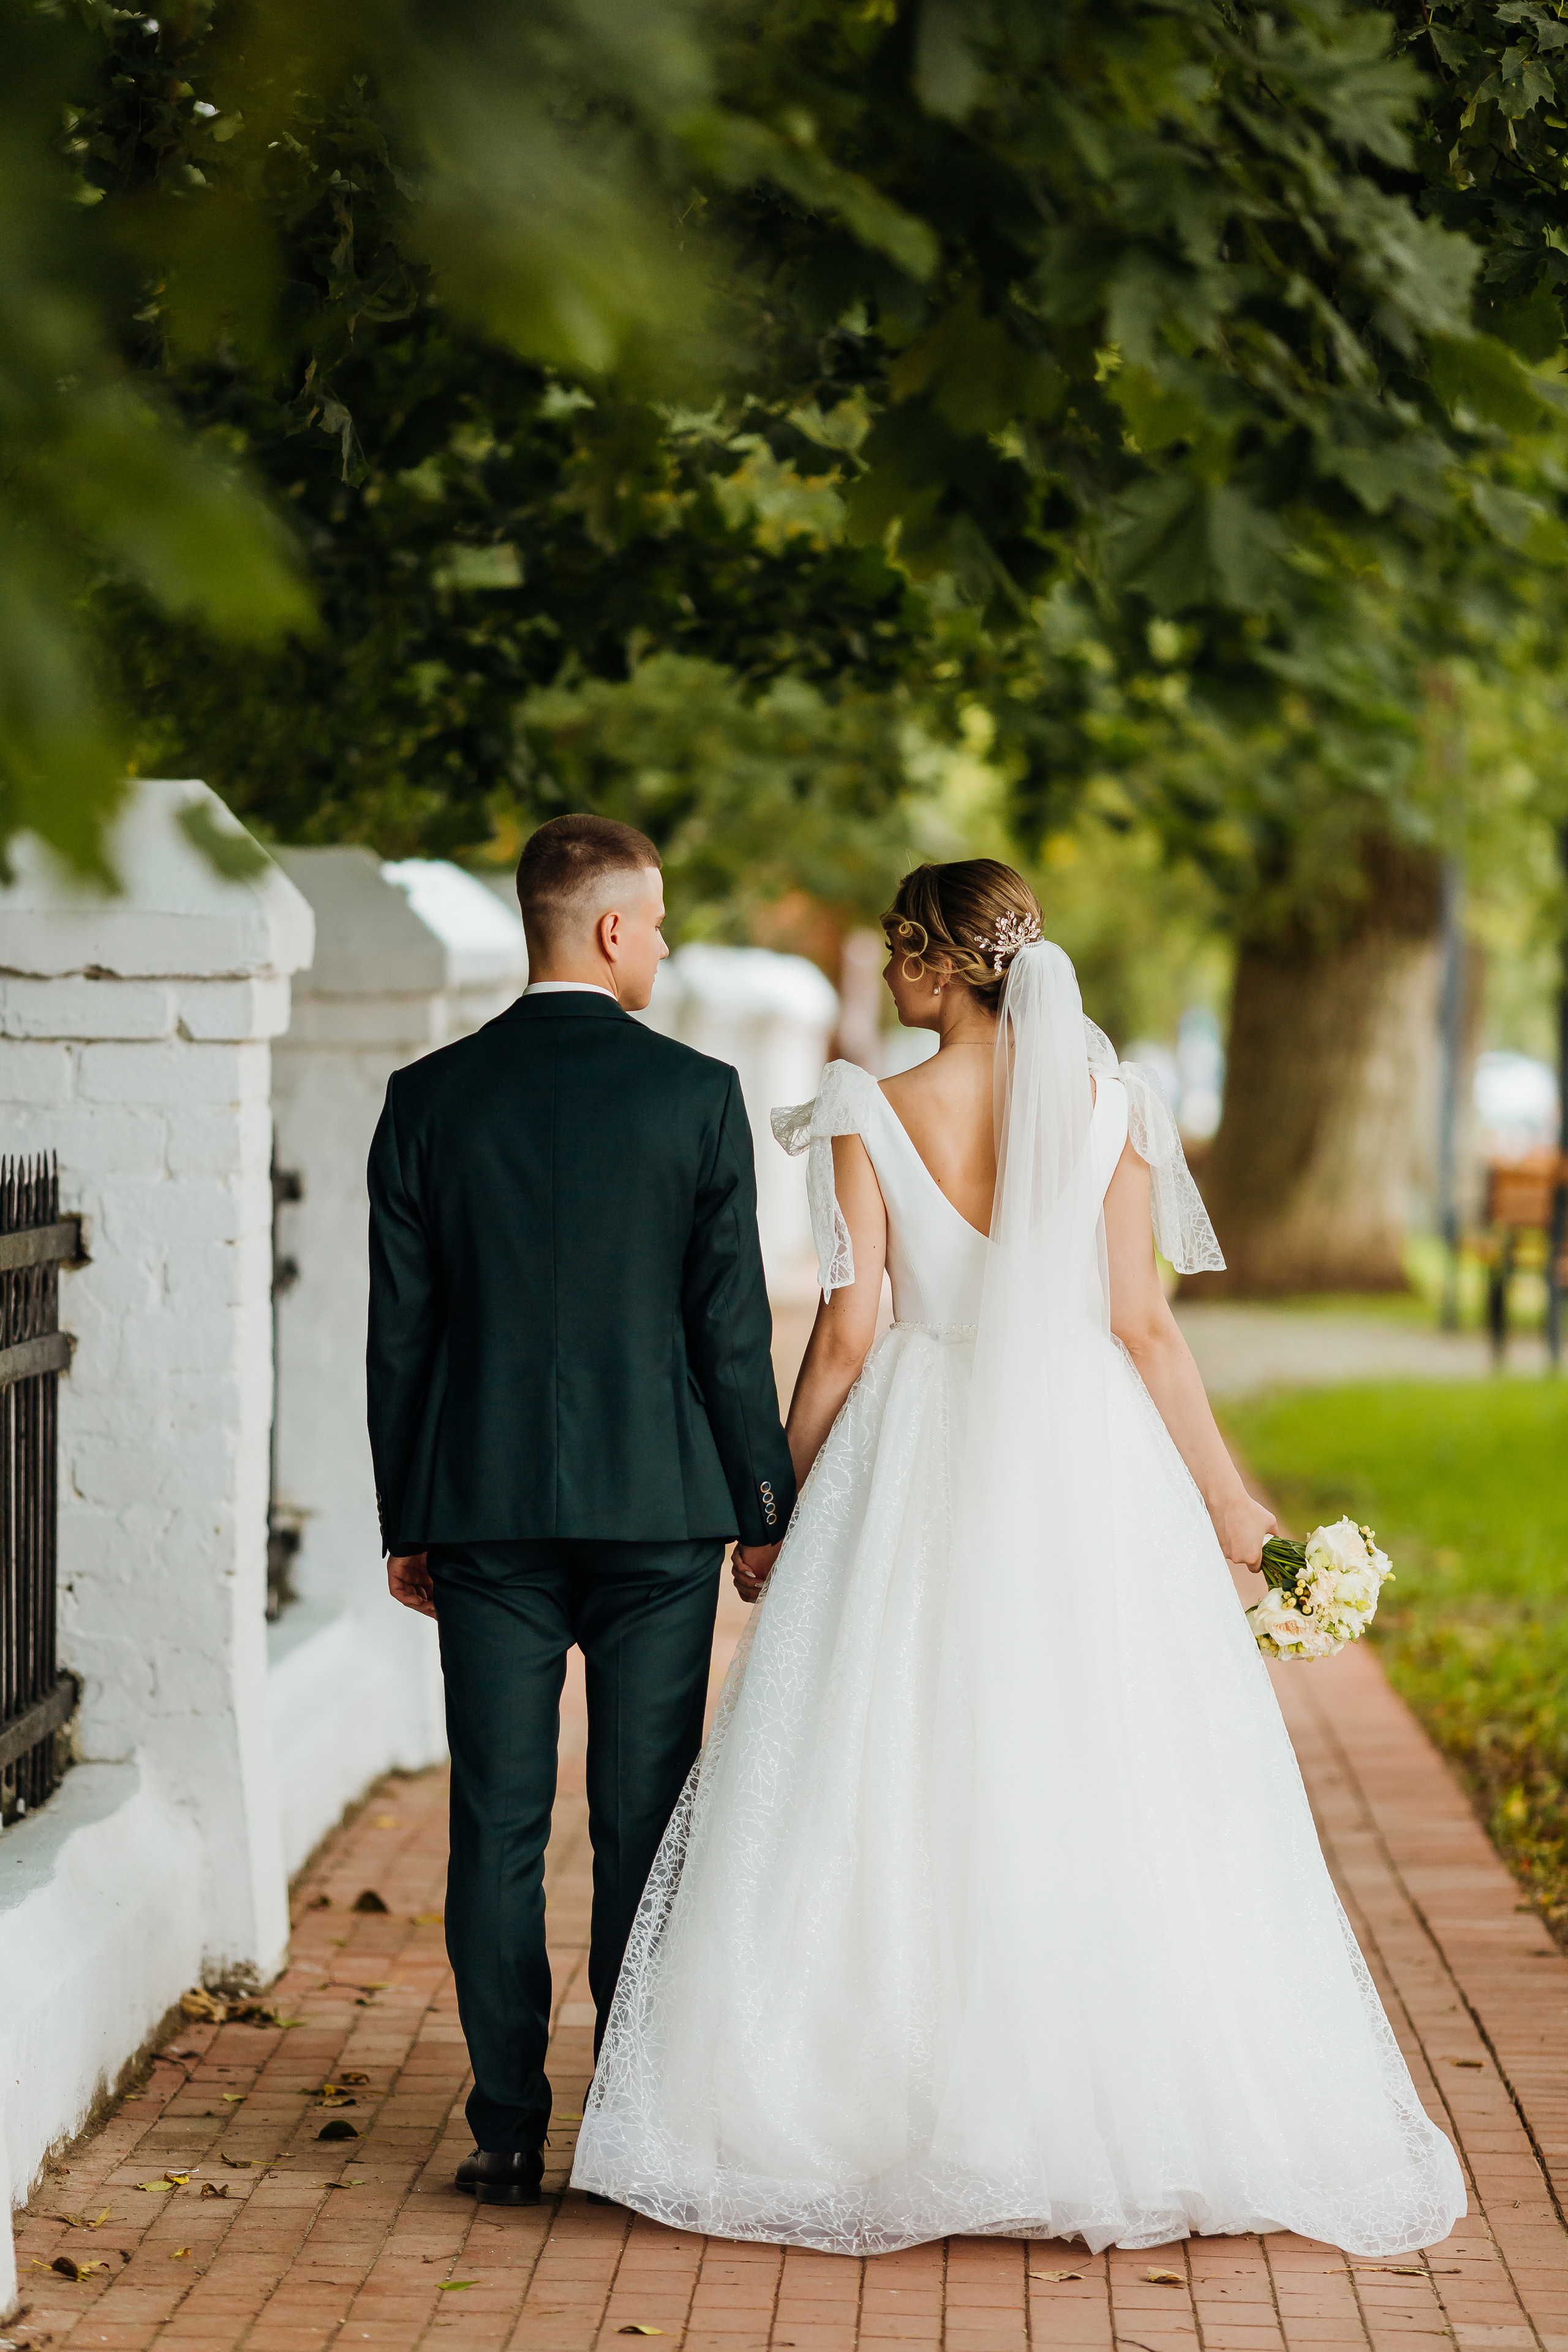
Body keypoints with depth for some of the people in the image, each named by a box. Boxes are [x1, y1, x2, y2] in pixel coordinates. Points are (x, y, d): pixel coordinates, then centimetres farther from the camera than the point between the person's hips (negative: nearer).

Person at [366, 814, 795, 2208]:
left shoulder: (429, 1098, 0)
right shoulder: (698, 1095, -5)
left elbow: (399, 1331, 3)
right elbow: (731, 1324, -4)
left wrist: (405, 1520, 10)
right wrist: (766, 1505, 5)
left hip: (484, 1512, 1)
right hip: (656, 1509, -1)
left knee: (498, 1827, 5)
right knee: (642, 1824, 6)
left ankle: (509, 2133, 7)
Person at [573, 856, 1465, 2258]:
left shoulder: (872, 1118, -5)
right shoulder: (1111, 1107, -1)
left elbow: (848, 1331, -6)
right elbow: (1141, 1323, -2)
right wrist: (1227, 1497, 5)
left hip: (921, 1465, -1)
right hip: (1087, 1460, 2)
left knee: (902, 1794, 5)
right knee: (1111, 1801, 6)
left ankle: (885, 2113, 8)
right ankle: (1124, 2110, 10)